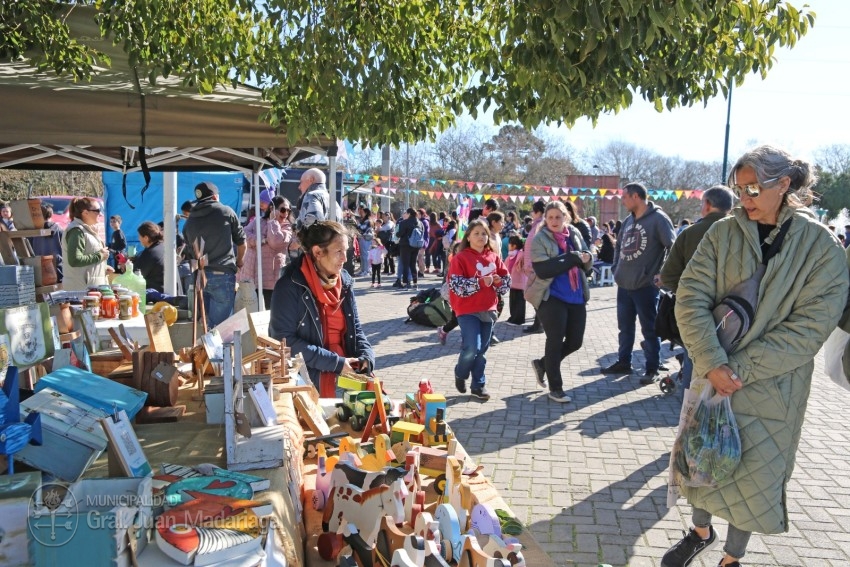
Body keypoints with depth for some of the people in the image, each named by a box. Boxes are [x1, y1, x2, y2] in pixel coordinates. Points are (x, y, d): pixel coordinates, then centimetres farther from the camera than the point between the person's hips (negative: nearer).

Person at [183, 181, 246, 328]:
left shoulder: (189, 221, 14)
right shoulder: (226, 211, 3)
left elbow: (190, 252, 15)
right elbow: (241, 242, 9)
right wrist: (239, 261, 27)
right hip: (222, 276, -4)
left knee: (208, 323, 15)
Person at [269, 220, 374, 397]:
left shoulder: (344, 281, 9)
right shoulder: (289, 286, -11)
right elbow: (285, 341, -15)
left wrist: (366, 356, -4)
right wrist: (335, 363, -17)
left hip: (345, 373, 6)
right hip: (306, 379, -6)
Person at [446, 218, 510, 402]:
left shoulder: (493, 257, 9)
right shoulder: (461, 258, -6)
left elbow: (506, 278, 13)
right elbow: (456, 284, -15)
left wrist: (498, 281, -8)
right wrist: (480, 282, -21)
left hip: (488, 309, 5)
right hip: (468, 310, -5)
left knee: (482, 350, 9)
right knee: (472, 348, -13)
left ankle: (478, 385, 21)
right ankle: (460, 374, 16)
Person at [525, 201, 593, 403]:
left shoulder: (575, 234, 7)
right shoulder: (540, 240, -10)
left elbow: (588, 261, 10)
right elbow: (543, 270, -22)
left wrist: (585, 259, -14)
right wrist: (573, 258, -23)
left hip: (576, 296, 6)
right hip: (551, 297, -6)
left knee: (575, 341, 11)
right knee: (555, 341, 1)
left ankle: (543, 364, 34)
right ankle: (555, 388, 17)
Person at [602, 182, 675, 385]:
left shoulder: (658, 218, -11)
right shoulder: (628, 220, 12)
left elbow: (673, 247, -14)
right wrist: (616, 269, 12)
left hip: (646, 284, -7)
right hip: (624, 284, 7)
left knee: (649, 328, 2)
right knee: (625, 326, 15)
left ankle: (653, 369, 12)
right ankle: (623, 362, 28)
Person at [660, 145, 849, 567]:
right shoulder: (723, 233, -5)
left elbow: (811, 326, -14)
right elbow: (691, 298, -11)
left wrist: (741, 368, -20)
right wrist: (712, 363, -22)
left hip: (771, 387, -2)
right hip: (712, 375, 2)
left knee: (753, 475, 9)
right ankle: (701, 532, 42)